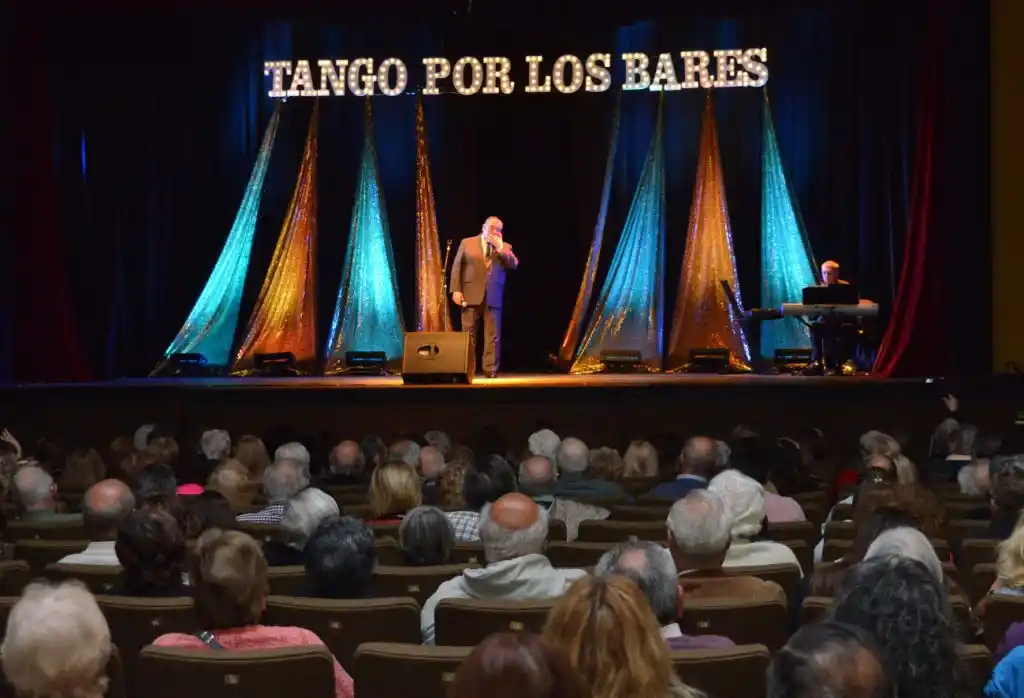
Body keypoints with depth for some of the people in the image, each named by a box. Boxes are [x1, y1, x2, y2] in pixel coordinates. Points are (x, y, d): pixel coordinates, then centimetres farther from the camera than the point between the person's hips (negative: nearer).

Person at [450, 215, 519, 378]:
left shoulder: (505, 247, 12)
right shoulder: (467, 243, 7)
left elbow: (514, 265, -2)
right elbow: (457, 267, 4)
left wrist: (500, 248, -11)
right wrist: (456, 290, -6)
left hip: (493, 297, 1)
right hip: (471, 295, -1)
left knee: (493, 335, -2)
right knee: (468, 334, 0)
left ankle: (491, 368, 1)